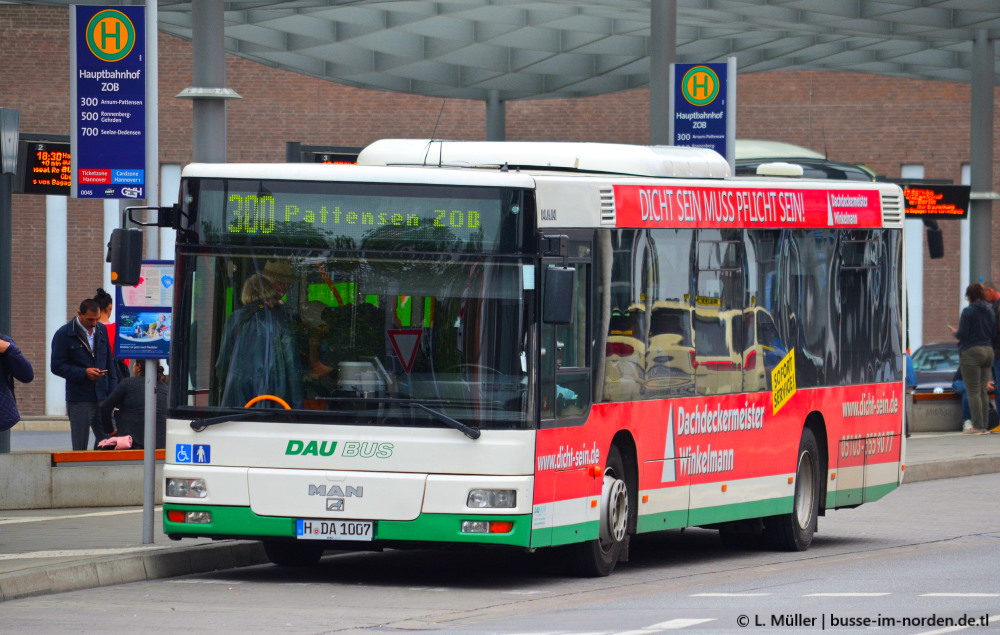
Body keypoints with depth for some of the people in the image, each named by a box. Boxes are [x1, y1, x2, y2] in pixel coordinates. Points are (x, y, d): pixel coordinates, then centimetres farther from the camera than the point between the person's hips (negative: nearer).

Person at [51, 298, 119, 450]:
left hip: (101, 398, 4)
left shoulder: (102, 330, 11)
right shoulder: (64, 334, -5)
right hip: (79, 401, -4)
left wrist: (112, 395, 10)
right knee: (80, 448, 0)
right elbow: (56, 366, -6)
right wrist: (84, 373, -16)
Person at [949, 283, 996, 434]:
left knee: (973, 392, -6)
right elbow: (993, 333, 11)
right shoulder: (989, 312, 9)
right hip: (988, 351, 7)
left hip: (971, 353, -7)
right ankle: (985, 425, 8)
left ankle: (977, 426, -11)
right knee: (983, 391, 10)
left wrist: (955, 332, 7)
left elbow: (962, 335, -15)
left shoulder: (968, 312, -12)